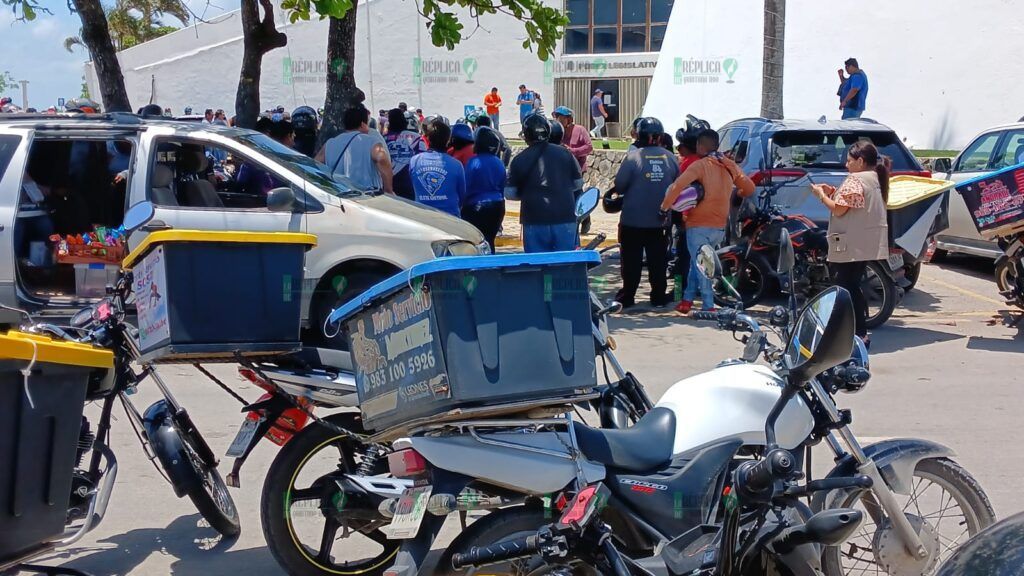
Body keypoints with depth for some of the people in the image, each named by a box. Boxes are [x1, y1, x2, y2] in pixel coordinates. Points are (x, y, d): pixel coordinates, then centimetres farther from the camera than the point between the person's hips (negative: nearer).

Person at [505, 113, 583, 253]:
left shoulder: (520, 159, -3)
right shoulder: (565, 154, 3)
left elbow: (509, 193, 1)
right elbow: (579, 183, 12)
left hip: (535, 221, -2)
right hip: (565, 218, 2)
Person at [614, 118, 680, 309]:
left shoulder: (633, 156, -15)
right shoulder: (670, 157, -2)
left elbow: (619, 184, -13)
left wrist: (622, 192, 9)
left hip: (633, 220, -3)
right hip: (660, 220, 3)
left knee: (632, 260, 5)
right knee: (658, 260, 11)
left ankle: (627, 296, 9)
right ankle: (658, 297, 14)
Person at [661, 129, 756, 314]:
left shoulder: (700, 165, -12)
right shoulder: (730, 166, 6)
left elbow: (678, 186, -25)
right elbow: (749, 188, 15)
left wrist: (664, 206, -14)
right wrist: (731, 196, 31)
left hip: (699, 225, -6)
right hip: (720, 227, 6)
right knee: (697, 262, 21)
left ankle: (709, 306, -3)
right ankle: (687, 300, 22)